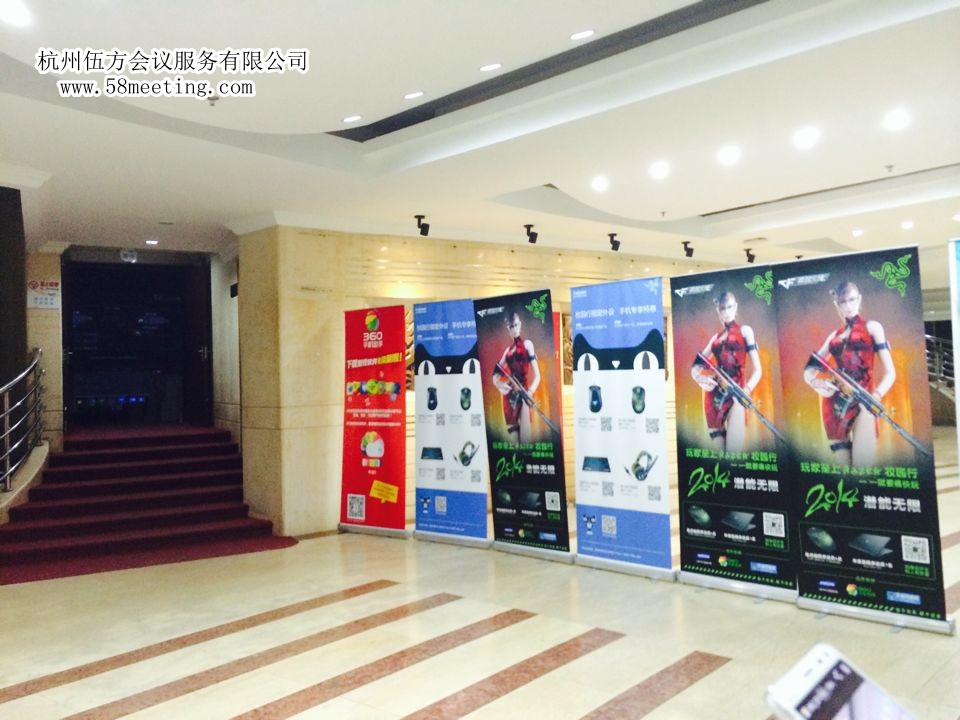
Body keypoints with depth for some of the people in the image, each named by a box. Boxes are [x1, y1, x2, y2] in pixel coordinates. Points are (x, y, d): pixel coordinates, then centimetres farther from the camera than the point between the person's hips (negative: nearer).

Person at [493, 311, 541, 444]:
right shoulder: (508, 350, 16)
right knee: (513, 440, 4)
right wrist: (500, 384, -6)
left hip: (523, 392, -5)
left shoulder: (527, 344, 2)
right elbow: (495, 376, 18)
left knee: (524, 439, -14)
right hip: (509, 395, 5)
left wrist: (530, 392, -23)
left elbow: (537, 375, -5)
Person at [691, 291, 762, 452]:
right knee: (718, 450, 3)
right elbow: (696, 365, 17)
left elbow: (757, 369, 0)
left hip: (735, 395, -4)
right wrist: (700, 378, -8)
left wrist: (745, 391, -19)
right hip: (714, 395, 4)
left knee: (734, 452, -15)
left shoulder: (745, 331, 8)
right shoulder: (716, 337, 20)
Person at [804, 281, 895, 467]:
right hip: (834, 403, 4)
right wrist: (815, 382, -8)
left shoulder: (872, 327, 9)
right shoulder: (834, 335, 19)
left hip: (862, 402, -4)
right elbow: (810, 368, 16)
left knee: (862, 468, -15)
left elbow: (890, 371, 1)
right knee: (841, 465, 5)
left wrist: (876, 396, -18)